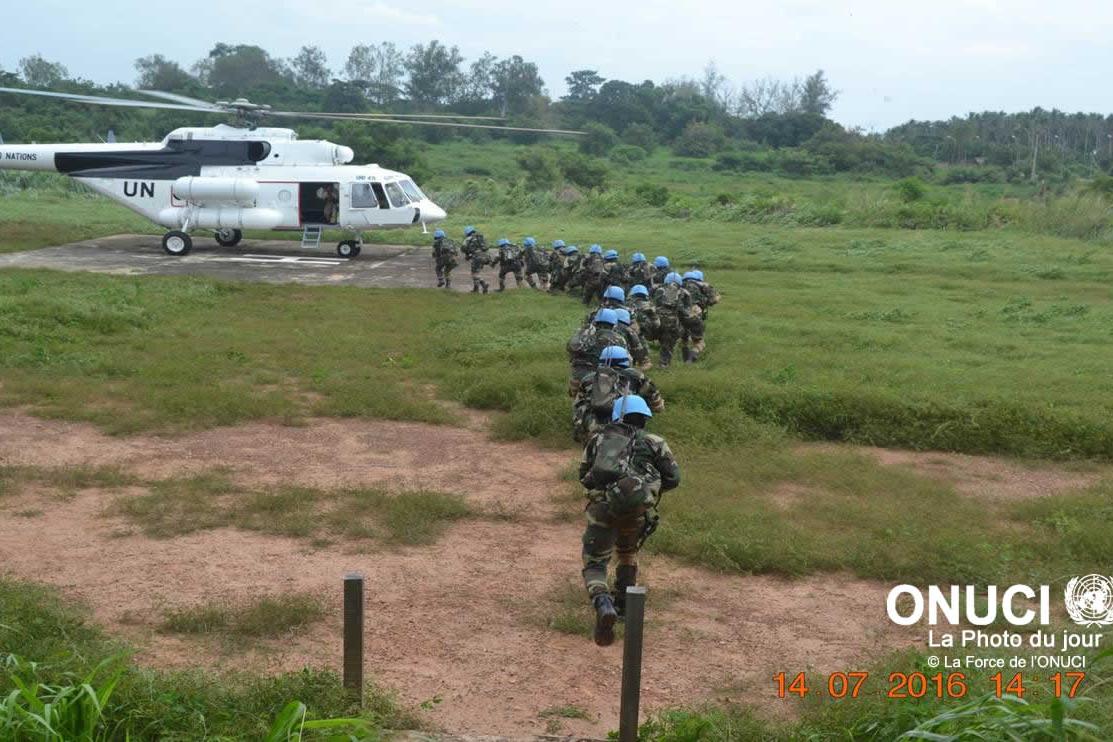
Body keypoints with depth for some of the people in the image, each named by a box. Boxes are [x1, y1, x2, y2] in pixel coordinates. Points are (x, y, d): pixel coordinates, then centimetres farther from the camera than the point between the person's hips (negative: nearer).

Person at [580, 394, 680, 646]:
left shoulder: (598, 438, 22)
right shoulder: (653, 441, 17)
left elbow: (584, 475, 29)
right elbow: (673, 478, 13)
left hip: (602, 506, -1)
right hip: (636, 509, 1)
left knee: (594, 564, 10)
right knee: (627, 552, 31)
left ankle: (603, 605, -18)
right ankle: (624, 603, 34)